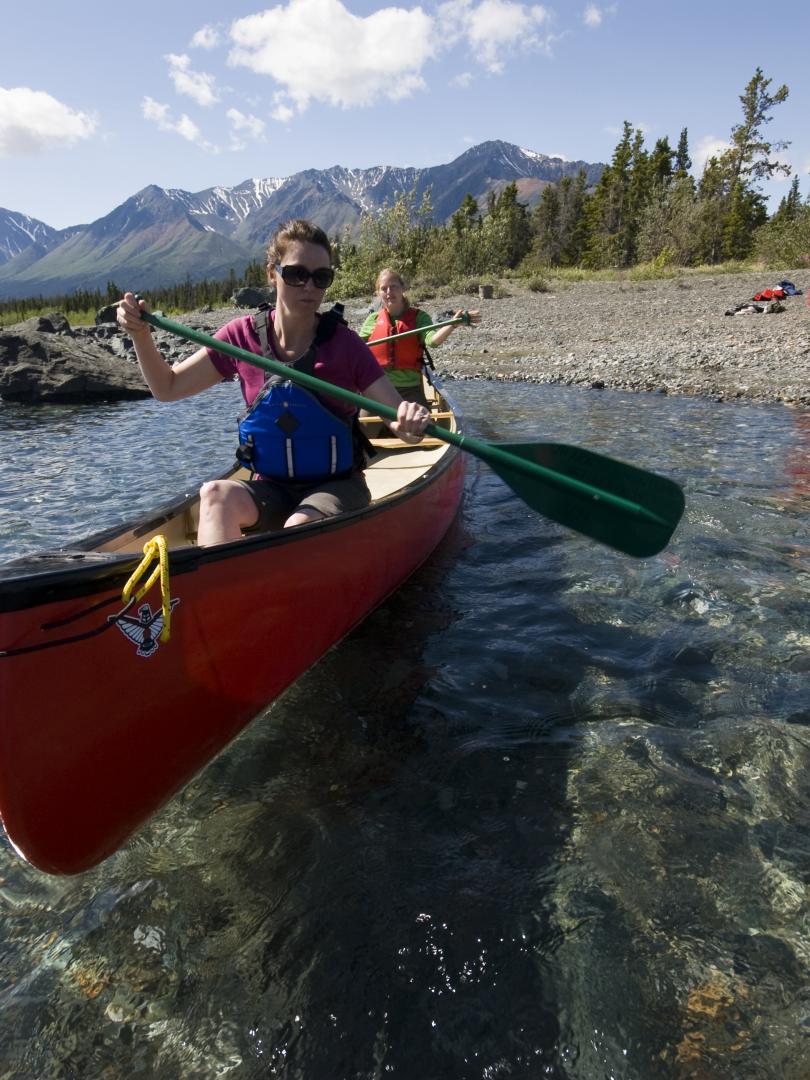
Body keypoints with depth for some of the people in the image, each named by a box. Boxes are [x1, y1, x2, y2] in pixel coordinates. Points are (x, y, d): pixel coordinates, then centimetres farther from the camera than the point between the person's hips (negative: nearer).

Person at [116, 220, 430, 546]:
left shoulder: (344, 344, -8)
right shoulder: (243, 336, 0)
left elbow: (399, 420, -12)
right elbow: (168, 388, 7)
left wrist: (412, 424, -36)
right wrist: (141, 334, -10)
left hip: (336, 487, -2)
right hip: (270, 489, 3)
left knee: (299, 527, -35)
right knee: (216, 494, -30)